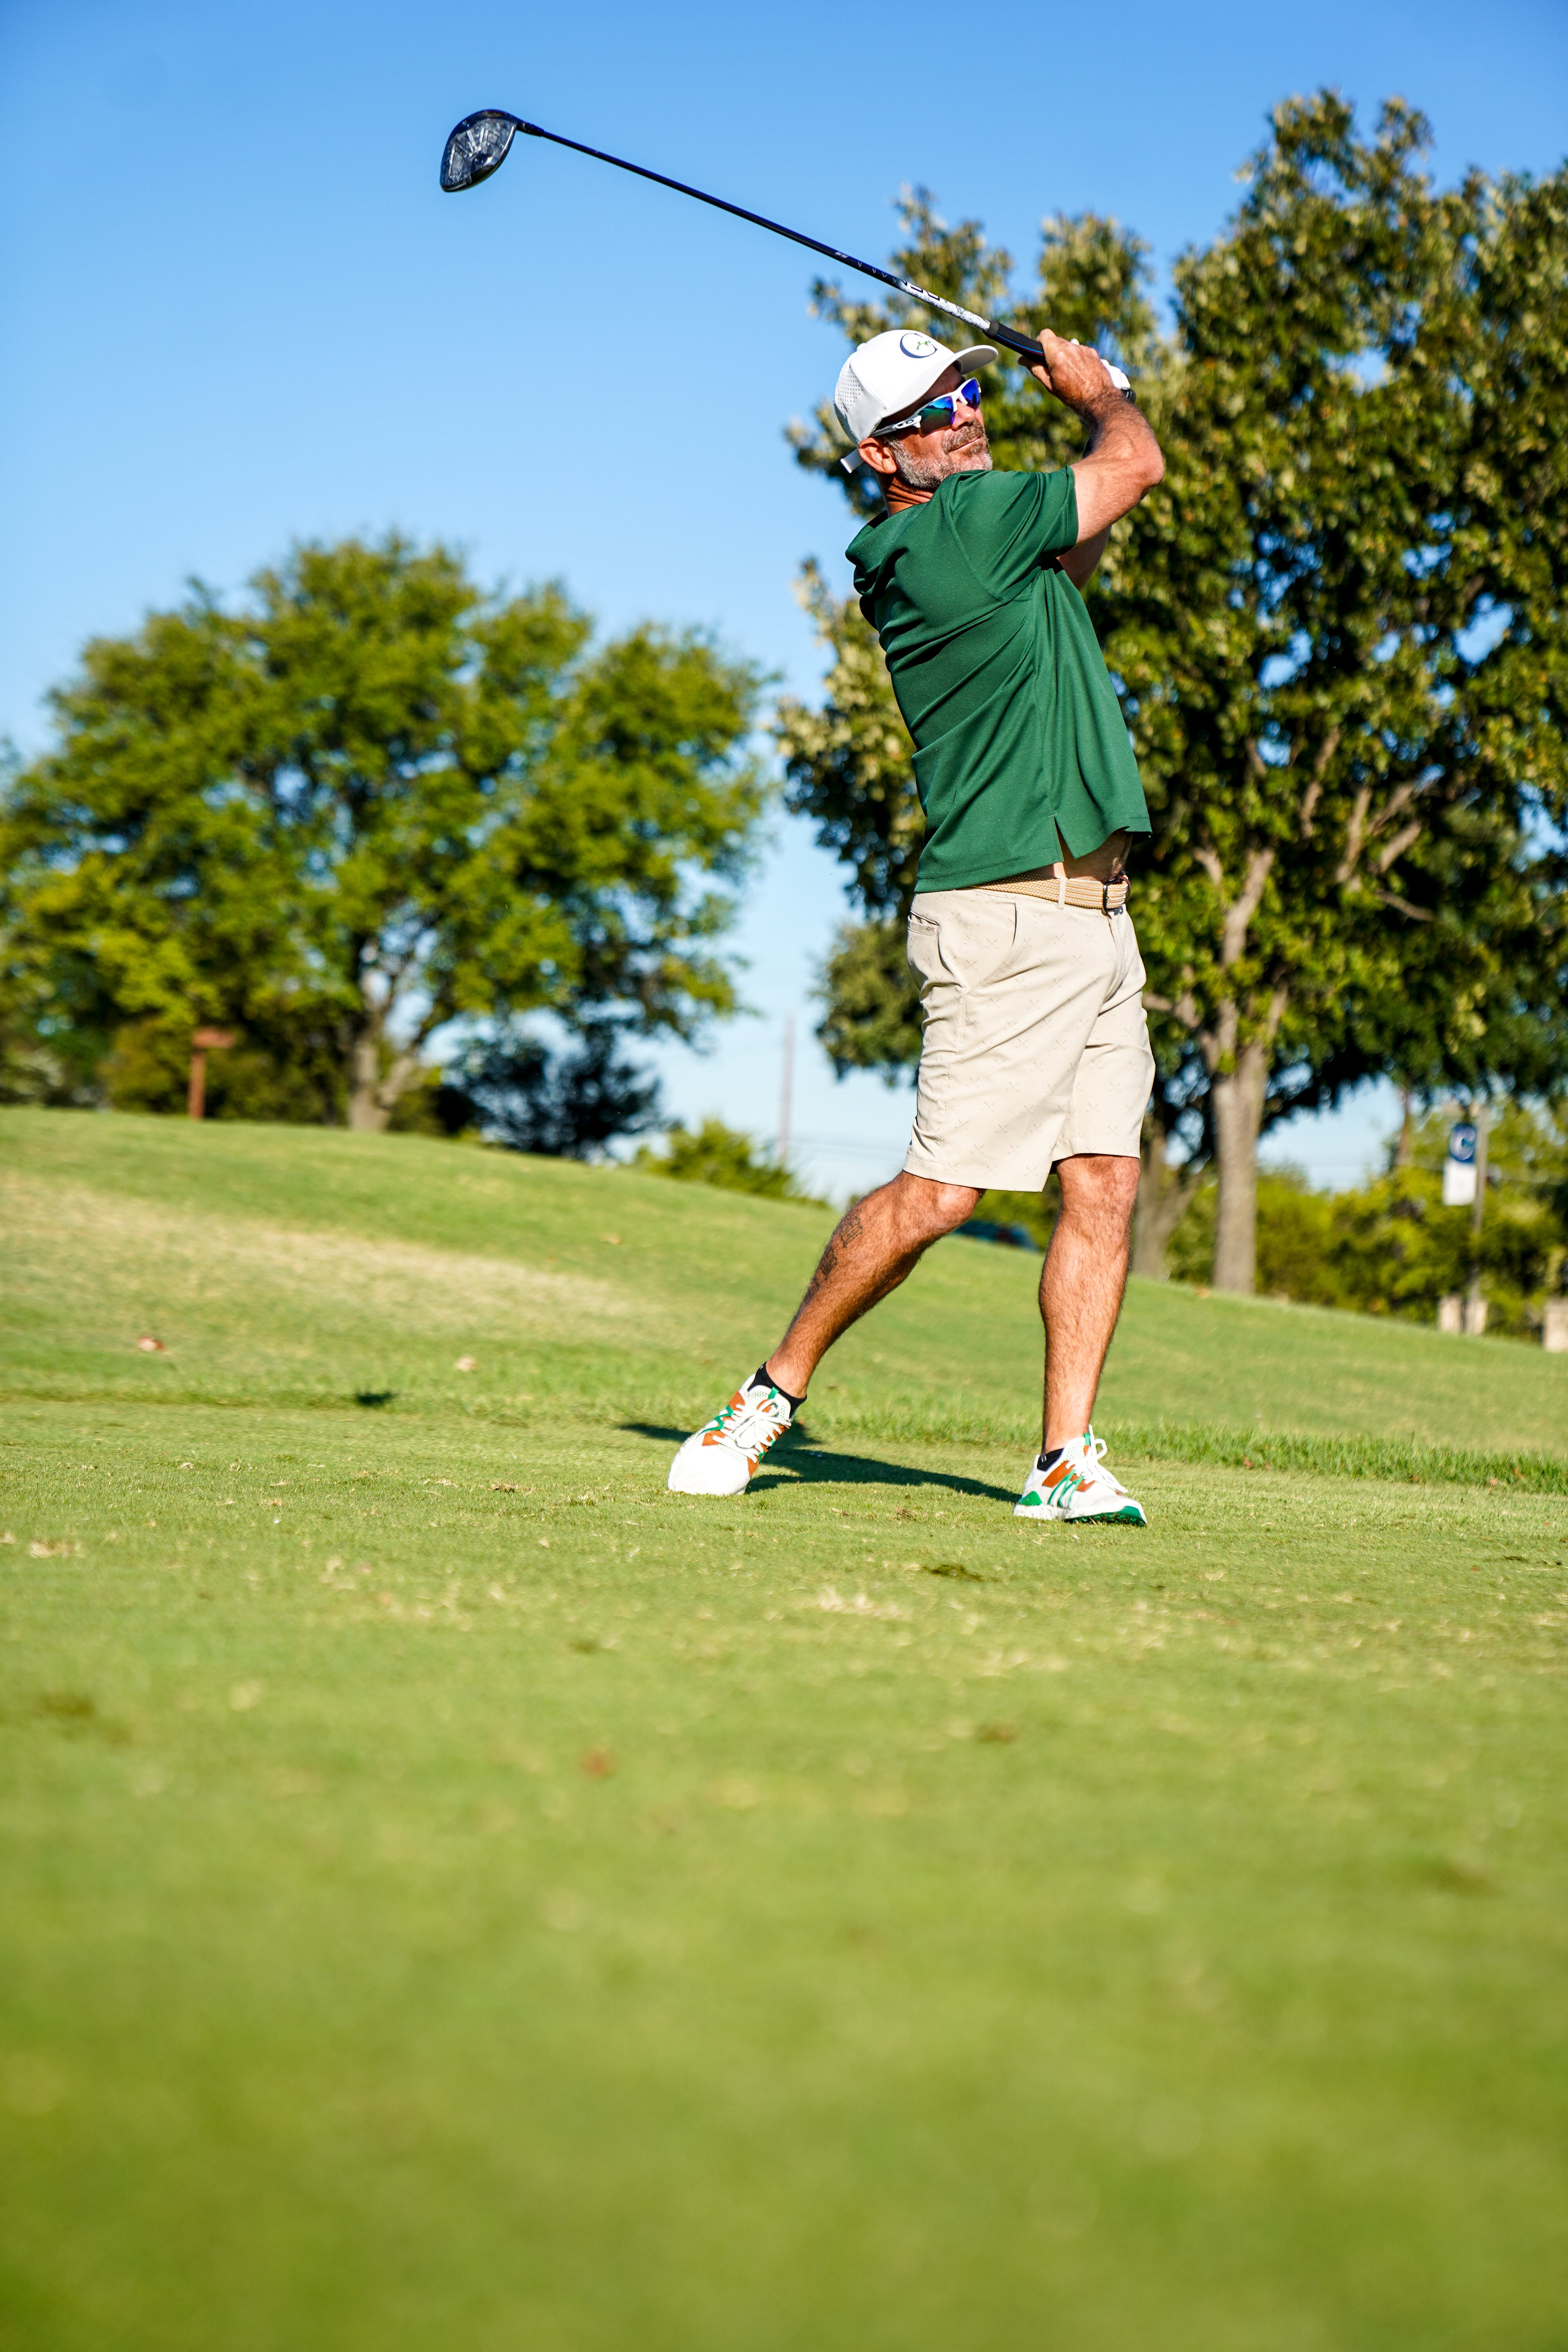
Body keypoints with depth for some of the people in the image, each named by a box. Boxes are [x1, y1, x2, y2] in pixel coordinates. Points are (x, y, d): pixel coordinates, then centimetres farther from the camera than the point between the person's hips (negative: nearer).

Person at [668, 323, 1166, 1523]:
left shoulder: (968, 534, 13)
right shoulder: (960, 527, -14)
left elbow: (1070, 557, 35)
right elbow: (1138, 460, -7)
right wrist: (1096, 391, 13)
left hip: (1097, 916, 9)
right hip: (1010, 917, -9)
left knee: (1105, 1184, 2)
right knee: (941, 1189, -7)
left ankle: (1068, 1457, 4)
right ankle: (775, 1389, 9)